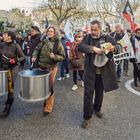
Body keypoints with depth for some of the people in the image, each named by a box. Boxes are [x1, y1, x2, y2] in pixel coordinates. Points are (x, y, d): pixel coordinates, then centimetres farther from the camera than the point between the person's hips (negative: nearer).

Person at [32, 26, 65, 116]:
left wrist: (54, 56, -24)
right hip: (42, 66, 5)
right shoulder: (44, 41, 3)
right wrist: (34, 56, -4)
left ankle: (48, 108, 12)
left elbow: (63, 57, -7)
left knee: (49, 87, -1)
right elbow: (37, 49, 15)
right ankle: (47, 100, 39)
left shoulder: (58, 43, -8)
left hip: (51, 68, -5)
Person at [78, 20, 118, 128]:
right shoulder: (87, 37, 0)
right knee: (88, 93, 0)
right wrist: (93, 48, -27)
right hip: (90, 72, -2)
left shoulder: (107, 38, 2)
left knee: (100, 92, 18)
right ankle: (87, 117, 14)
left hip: (103, 72, 2)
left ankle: (97, 109, 44)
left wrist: (113, 48, -24)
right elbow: (80, 47, -14)